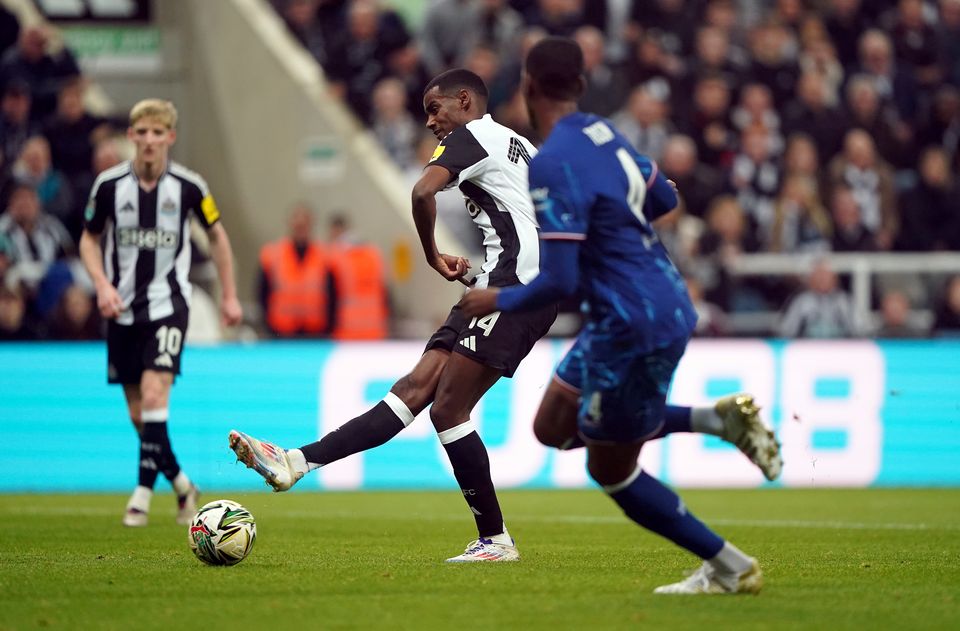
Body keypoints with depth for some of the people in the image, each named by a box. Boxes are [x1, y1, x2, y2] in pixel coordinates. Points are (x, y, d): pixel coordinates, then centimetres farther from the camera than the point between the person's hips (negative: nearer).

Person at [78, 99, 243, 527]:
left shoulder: (188, 186, -6)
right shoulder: (109, 184, -4)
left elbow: (217, 235, 9)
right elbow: (89, 238, 9)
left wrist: (230, 295, 10)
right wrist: (102, 285, -8)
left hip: (168, 304, -3)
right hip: (123, 307, 3)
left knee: (154, 394, -21)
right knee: (138, 413, 6)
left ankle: (143, 492, -18)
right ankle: (181, 484, 27)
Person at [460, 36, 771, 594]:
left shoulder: (553, 167, -22)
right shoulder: (602, 132, 4)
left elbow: (558, 282, -23)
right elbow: (663, 198, 19)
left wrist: (498, 301, -6)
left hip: (634, 328, -9)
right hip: (668, 302, 9)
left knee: (611, 472, 8)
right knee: (554, 428, 19)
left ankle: (731, 568, 14)